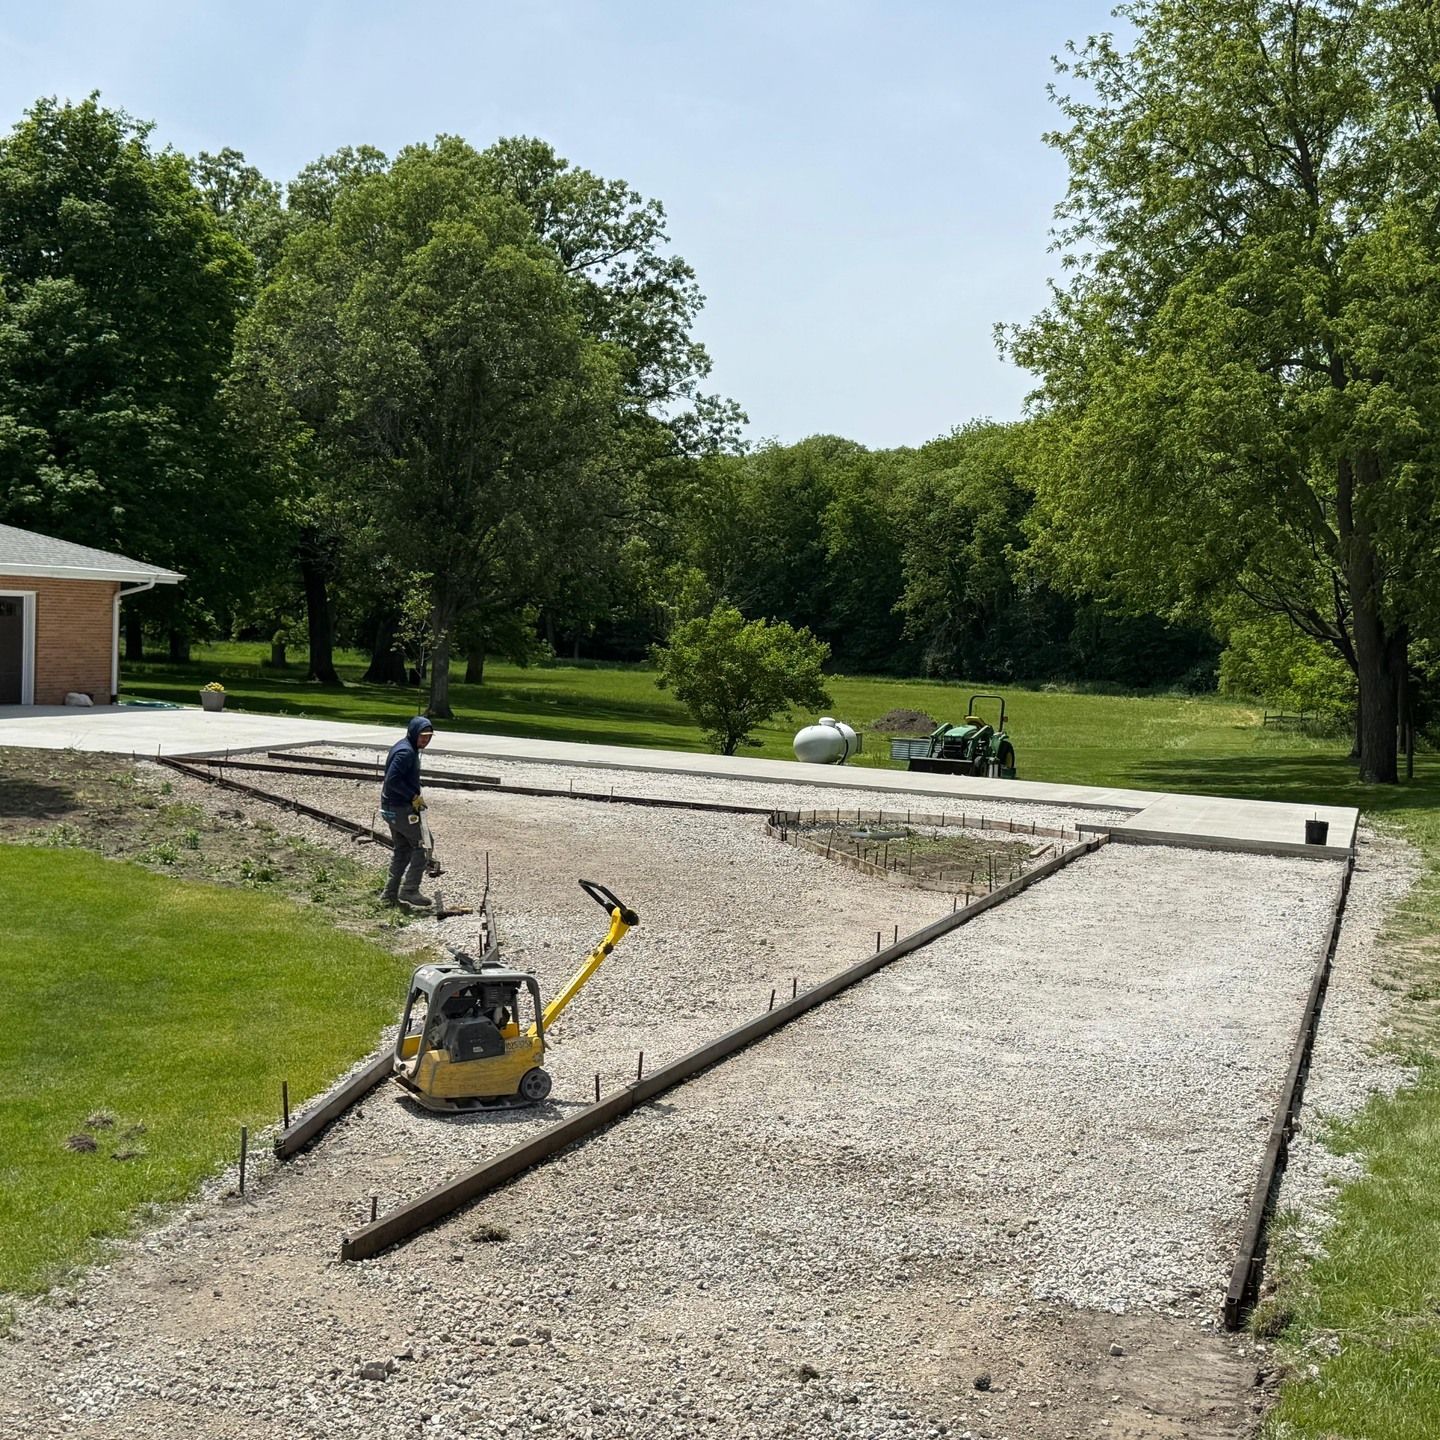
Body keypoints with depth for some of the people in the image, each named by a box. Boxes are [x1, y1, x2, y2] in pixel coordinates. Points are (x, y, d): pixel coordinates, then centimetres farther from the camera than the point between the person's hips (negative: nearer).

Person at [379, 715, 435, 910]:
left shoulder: (407, 748, 14)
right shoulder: (406, 752, -19)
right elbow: (393, 779, -26)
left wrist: (415, 795, 10)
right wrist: (414, 796, -19)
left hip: (391, 807, 10)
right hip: (402, 809, -10)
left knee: (402, 849, 16)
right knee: (420, 847, -3)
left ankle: (390, 893, 19)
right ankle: (409, 892, -4)